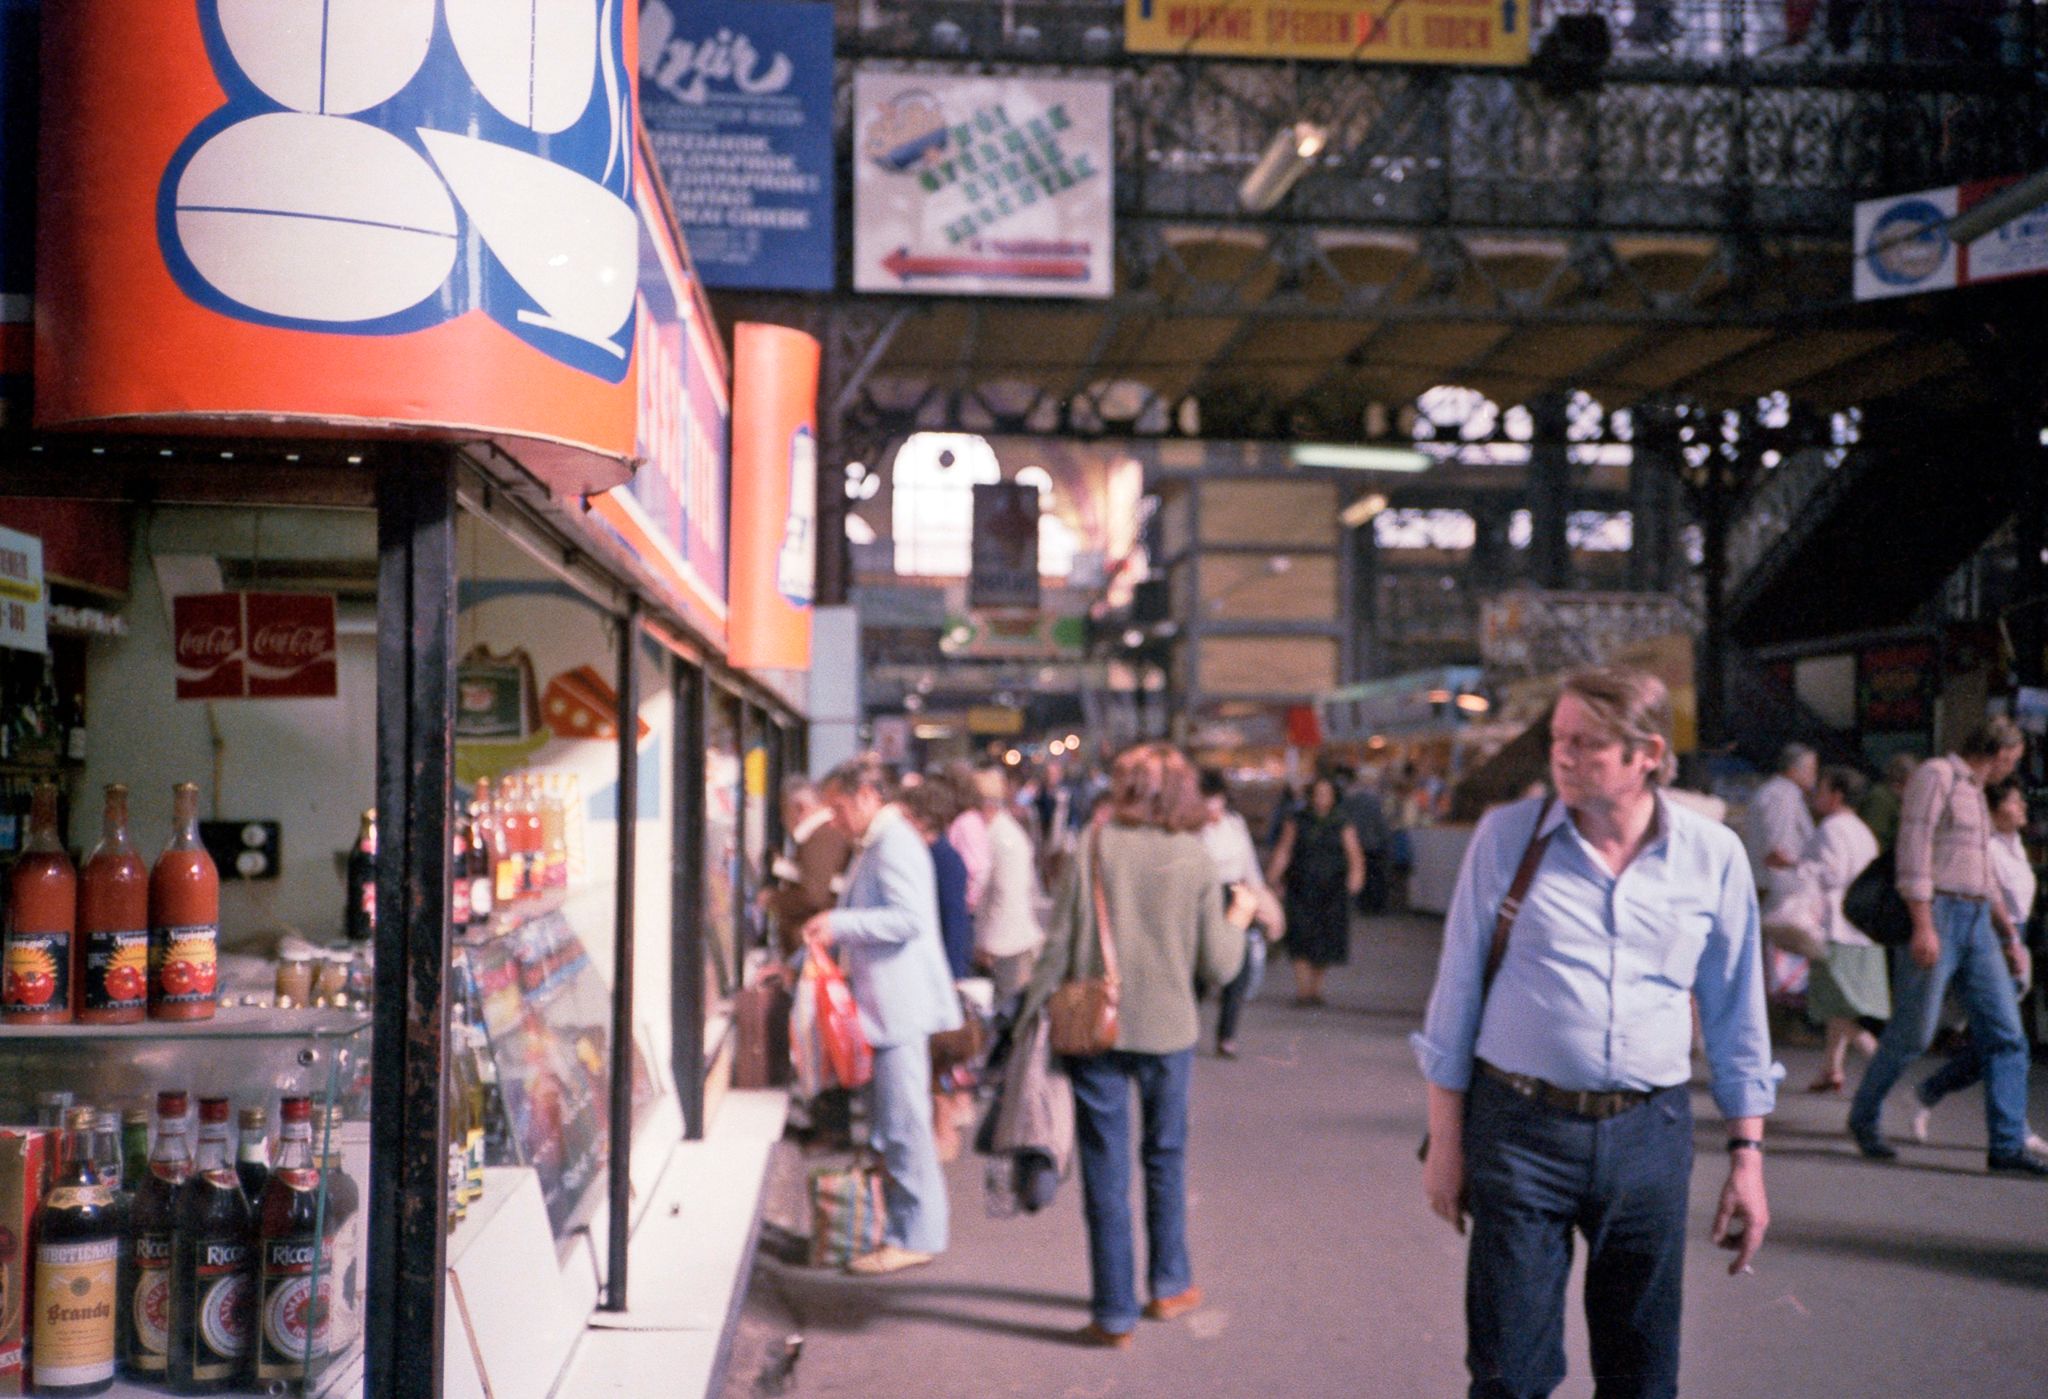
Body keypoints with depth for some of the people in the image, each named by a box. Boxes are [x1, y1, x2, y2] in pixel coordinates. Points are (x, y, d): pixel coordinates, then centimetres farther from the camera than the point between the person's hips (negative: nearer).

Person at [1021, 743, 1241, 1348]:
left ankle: (1114, 1314, 10)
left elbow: (1059, 942, -7)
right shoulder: (1195, 858, -3)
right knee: (1165, 1157, 21)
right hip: (1167, 1029, 1)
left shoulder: (1095, 843, -5)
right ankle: (1169, 1284, 32)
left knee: (1106, 1170, 5)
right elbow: (1218, 965, -1)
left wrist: (1033, 1014, 1)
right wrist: (1240, 923, 18)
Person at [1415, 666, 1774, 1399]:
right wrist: (1445, 1139, 2)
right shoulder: (1507, 834, -3)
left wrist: (1747, 1155, 7)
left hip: (1649, 1136, 2)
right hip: (1519, 1127, -1)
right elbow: (1457, 994, 2)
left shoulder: (1714, 856, 0)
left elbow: (1736, 1017, 9)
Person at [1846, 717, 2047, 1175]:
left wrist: (2010, 936, 24)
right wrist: (1923, 926, -21)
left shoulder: (1974, 792, 22)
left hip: (1977, 922, 8)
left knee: (2005, 1034, -1)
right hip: (1936, 914, -8)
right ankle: (1863, 1118, 15)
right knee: (1913, 1032, -3)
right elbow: (1913, 849, -15)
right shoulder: (1935, 774, -5)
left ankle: (2008, 1145, 0)